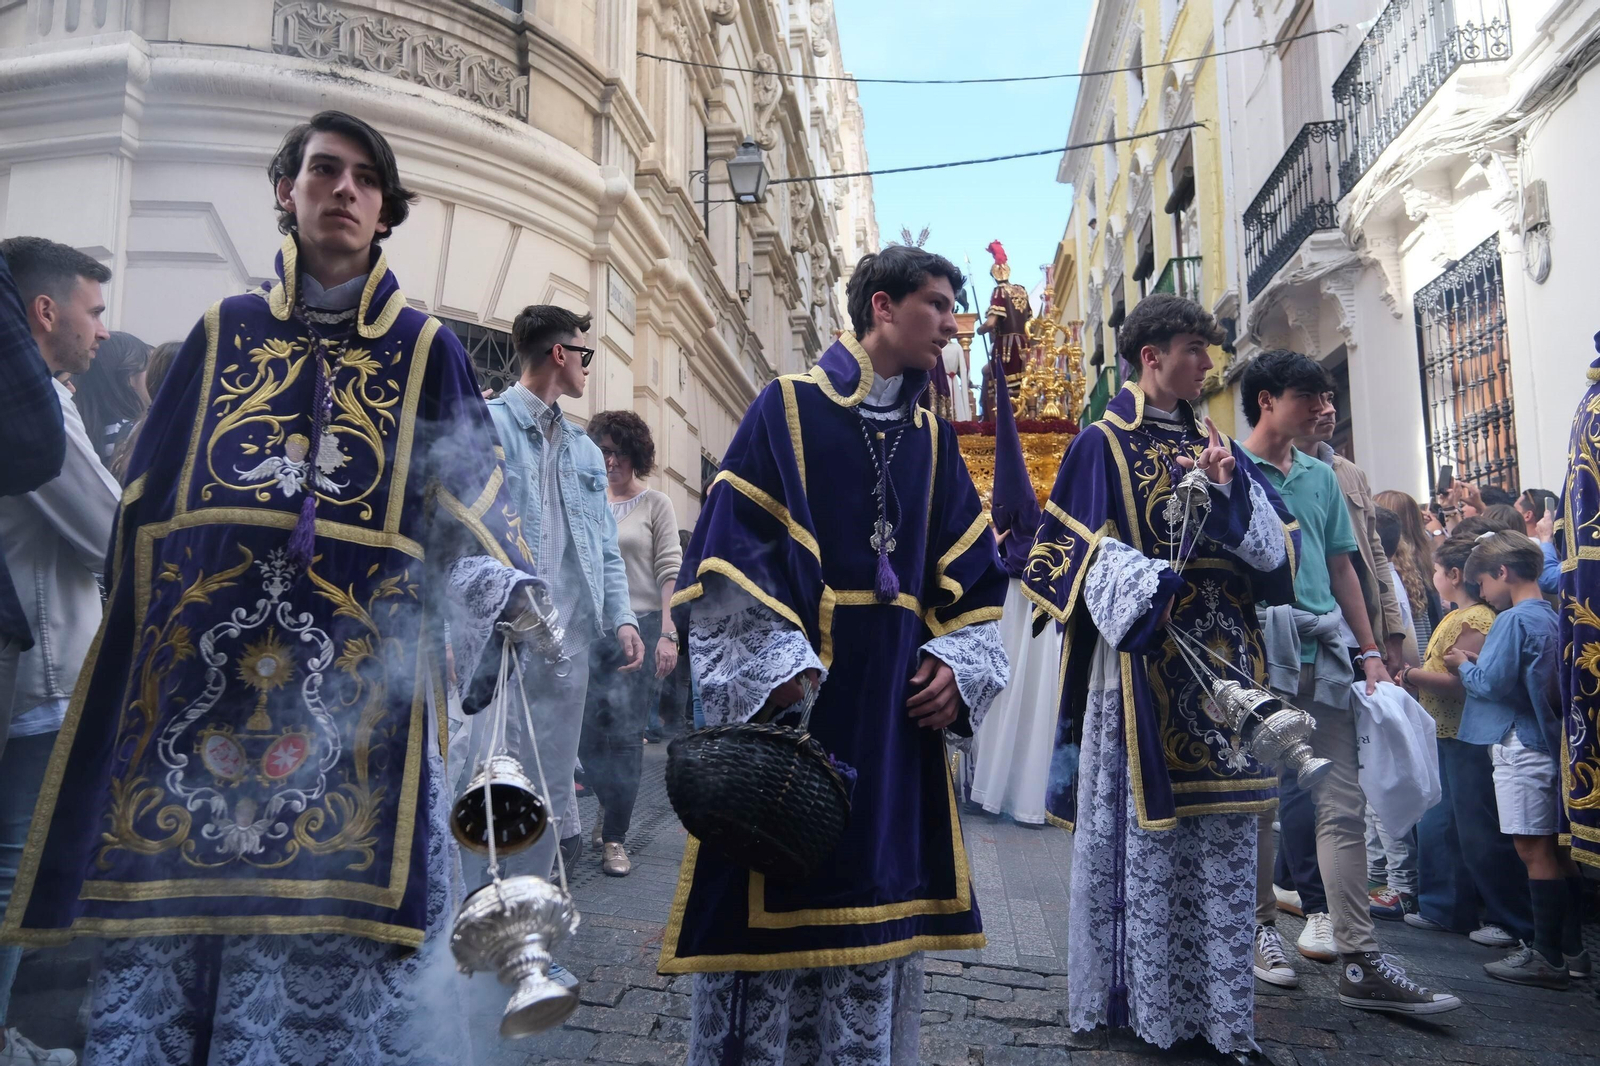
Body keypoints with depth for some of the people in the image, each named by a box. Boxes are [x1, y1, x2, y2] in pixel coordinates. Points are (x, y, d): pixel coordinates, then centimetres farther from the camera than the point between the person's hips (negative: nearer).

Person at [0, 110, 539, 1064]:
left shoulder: (425, 351, 10)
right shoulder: (225, 333, 15)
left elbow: (469, 499, 3)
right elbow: (149, 501, 16)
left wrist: (491, 578, -17)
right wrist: (142, 645, 9)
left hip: (355, 682, -2)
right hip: (197, 668, 2)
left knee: (319, 927, -2)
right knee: (165, 928, 4)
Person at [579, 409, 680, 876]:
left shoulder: (655, 504, 3)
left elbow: (669, 571, -2)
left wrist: (667, 633, -10)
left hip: (640, 624, -3)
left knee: (625, 734, -3)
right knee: (587, 732, 5)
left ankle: (614, 837, 9)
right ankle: (611, 802, 32)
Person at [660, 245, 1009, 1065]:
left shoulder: (931, 439, 13)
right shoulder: (788, 408, -3)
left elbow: (967, 575, 15)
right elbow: (729, 551, -10)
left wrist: (956, 661, 0)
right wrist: (777, 666, -20)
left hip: (895, 710, 6)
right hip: (790, 699, -5)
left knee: (875, 894, 13)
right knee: (777, 901, 1)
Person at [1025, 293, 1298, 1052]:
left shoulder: (1216, 447, 17)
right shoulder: (1103, 445, 0)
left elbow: (1274, 548, 9)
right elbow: (1081, 553, -8)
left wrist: (1231, 489, -7)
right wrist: (1150, 590, -23)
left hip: (1223, 660, 6)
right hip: (1144, 662, -5)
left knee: (1223, 835, 8)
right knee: (1148, 829, 0)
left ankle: (1218, 999, 20)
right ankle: (1149, 998, 13)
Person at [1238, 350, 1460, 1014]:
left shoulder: (1322, 477, 18)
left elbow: (1342, 568, 19)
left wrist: (1370, 652, 15)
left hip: (1323, 656, 6)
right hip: (1258, 652, -5)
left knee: (1343, 806, 3)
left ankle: (1360, 961, 7)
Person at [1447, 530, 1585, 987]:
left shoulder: (1513, 620, -15)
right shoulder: (1552, 617, 13)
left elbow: (1491, 683, -18)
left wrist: (1464, 666, 0)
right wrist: (1479, 662, 12)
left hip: (1521, 747, -9)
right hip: (1550, 742, 9)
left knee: (1535, 850, -4)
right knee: (1555, 849, 13)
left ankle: (1546, 957, 1)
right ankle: (1570, 949, 21)